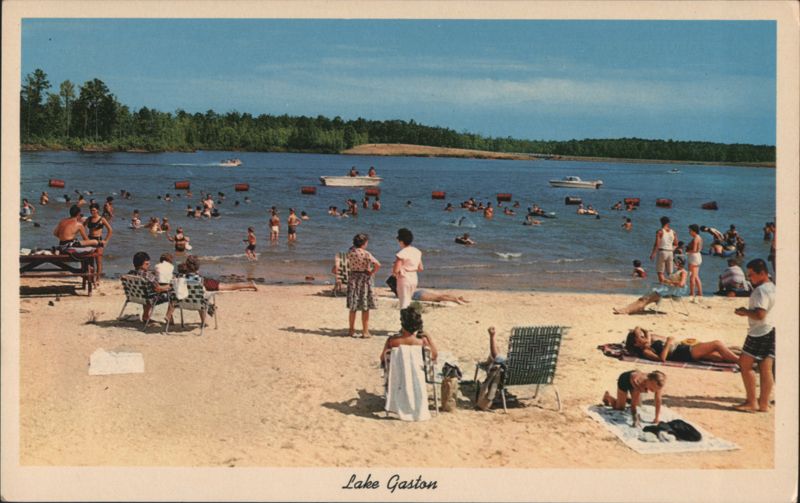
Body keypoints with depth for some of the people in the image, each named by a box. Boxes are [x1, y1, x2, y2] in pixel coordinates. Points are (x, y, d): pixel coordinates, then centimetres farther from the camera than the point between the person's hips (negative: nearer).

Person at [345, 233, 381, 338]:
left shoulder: (350, 252, -3)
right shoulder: (366, 254, -16)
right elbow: (378, 265, -26)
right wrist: (372, 273, -8)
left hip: (352, 278, 5)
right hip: (364, 279, -5)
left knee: (353, 307, 14)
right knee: (365, 308, 4)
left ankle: (351, 330, 21)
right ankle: (365, 332, 7)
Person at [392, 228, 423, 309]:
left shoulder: (401, 254, -17)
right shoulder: (417, 252, 4)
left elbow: (395, 270, -22)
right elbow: (420, 269, 10)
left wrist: (394, 273, -1)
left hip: (404, 280, -7)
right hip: (414, 279, 7)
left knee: (404, 303, -1)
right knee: (408, 301, 20)